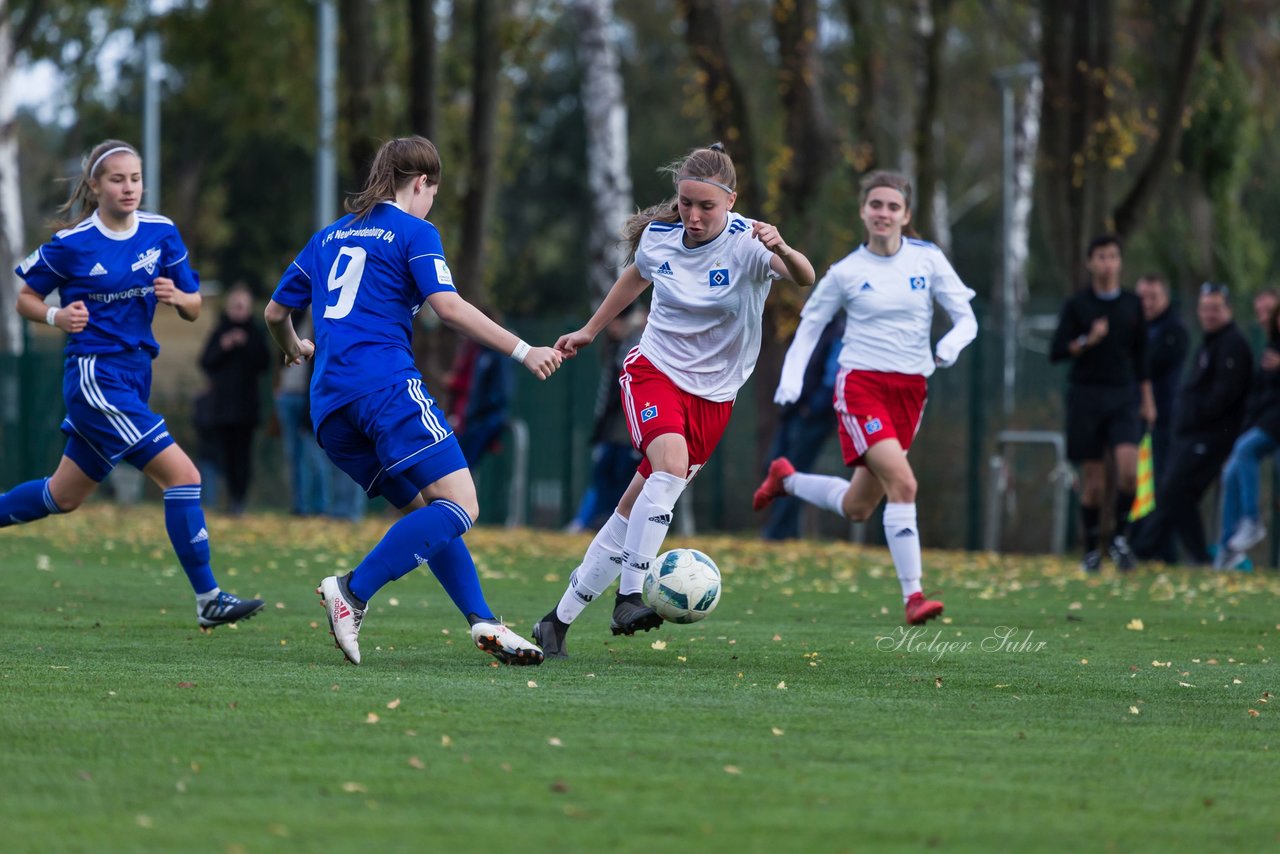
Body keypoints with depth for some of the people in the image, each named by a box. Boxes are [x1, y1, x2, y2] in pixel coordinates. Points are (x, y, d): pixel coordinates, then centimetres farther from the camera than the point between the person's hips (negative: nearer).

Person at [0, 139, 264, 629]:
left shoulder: (161, 234, 4)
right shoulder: (72, 244, -9)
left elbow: (194, 309, 8)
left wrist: (177, 296, -15)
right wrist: (58, 317, -17)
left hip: (134, 376, 7)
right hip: (95, 375, -7)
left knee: (64, 497, 16)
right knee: (182, 475, -16)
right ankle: (208, 599, -11)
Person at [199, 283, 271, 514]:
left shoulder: (254, 334, 6)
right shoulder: (219, 332, 11)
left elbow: (264, 364, -2)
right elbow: (205, 363, 5)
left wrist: (246, 345, -13)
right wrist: (222, 347, -10)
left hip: (246, 401, -2)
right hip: (221, 400, 2)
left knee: (243, 450, -11)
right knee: (226, 450, -1)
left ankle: (239, 498, -14)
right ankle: (232, 495, 8)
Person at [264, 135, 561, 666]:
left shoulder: (330, 236, 24)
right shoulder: (414, 233, 5)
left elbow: (275, 312, 30)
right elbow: (448, 307, -10)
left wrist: (293, 348, 52)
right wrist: (523, 352, -8)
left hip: (330, 403, 8)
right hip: (386, 383, -8)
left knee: (425, 512, 14)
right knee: (460, 506, -13)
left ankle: (483, 623, 3)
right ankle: (353, 591, -24)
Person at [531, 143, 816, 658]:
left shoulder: (746, 243, -16)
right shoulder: (659, 236, -5)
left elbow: (804, 278, -35)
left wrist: (784, 253, -57)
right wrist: (589, 331, 25)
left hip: (713, 396, 0)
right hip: (654, 370, 0)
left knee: (636, 510, 2)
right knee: (671, 462, -31)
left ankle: (559, 620, 14)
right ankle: (629, 596, -30)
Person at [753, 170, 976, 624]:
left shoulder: (927, 258, 2)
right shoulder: (846, 272, -2)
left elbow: (966, 318, 2)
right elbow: (810, 325, 7)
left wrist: (953, 342, -21)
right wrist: (792, 377, -8)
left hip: (910, 390, 4)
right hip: (861, 385, -4)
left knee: (856, 507, 10)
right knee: (902, 482, -24)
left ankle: (786, 479, 39)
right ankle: (912, 596, -20)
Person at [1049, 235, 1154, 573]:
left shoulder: (1132, 305, 10)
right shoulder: (1077, 305, 2)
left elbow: (1141, 355, 16)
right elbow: (1056, 352, -3)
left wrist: (1147, 399, 13)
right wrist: (1087, 341, -18)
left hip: (1123, 396, 1)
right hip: (1086, 396, -1)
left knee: (1128, 466, -19)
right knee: (1093, 479, 0)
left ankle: (1120, 537, -2)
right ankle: (1091, 550, 11)